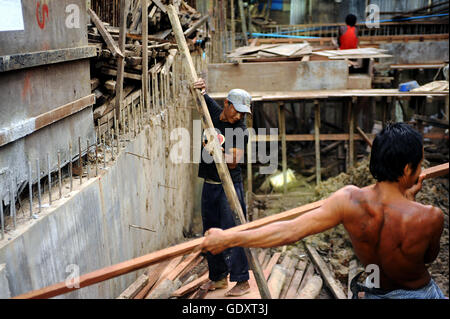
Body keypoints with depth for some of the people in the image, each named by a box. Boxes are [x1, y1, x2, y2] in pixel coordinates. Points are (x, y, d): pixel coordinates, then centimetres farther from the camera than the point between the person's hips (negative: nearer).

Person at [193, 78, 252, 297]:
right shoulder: (214, 111, 4)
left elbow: (233, 162, -17)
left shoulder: (240, 131, -11)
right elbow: (201, 95, 20)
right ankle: (218, 277, 25)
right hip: (209, 185, 6)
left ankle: (242, 281, 0)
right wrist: (201, 88, -2)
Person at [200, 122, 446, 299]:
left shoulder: (349, 200, -25)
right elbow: (429, 256, -6)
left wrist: (228, 238, -21)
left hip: (375, 294, 2)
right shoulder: (430, 218, -29)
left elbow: (289, 231, -27)